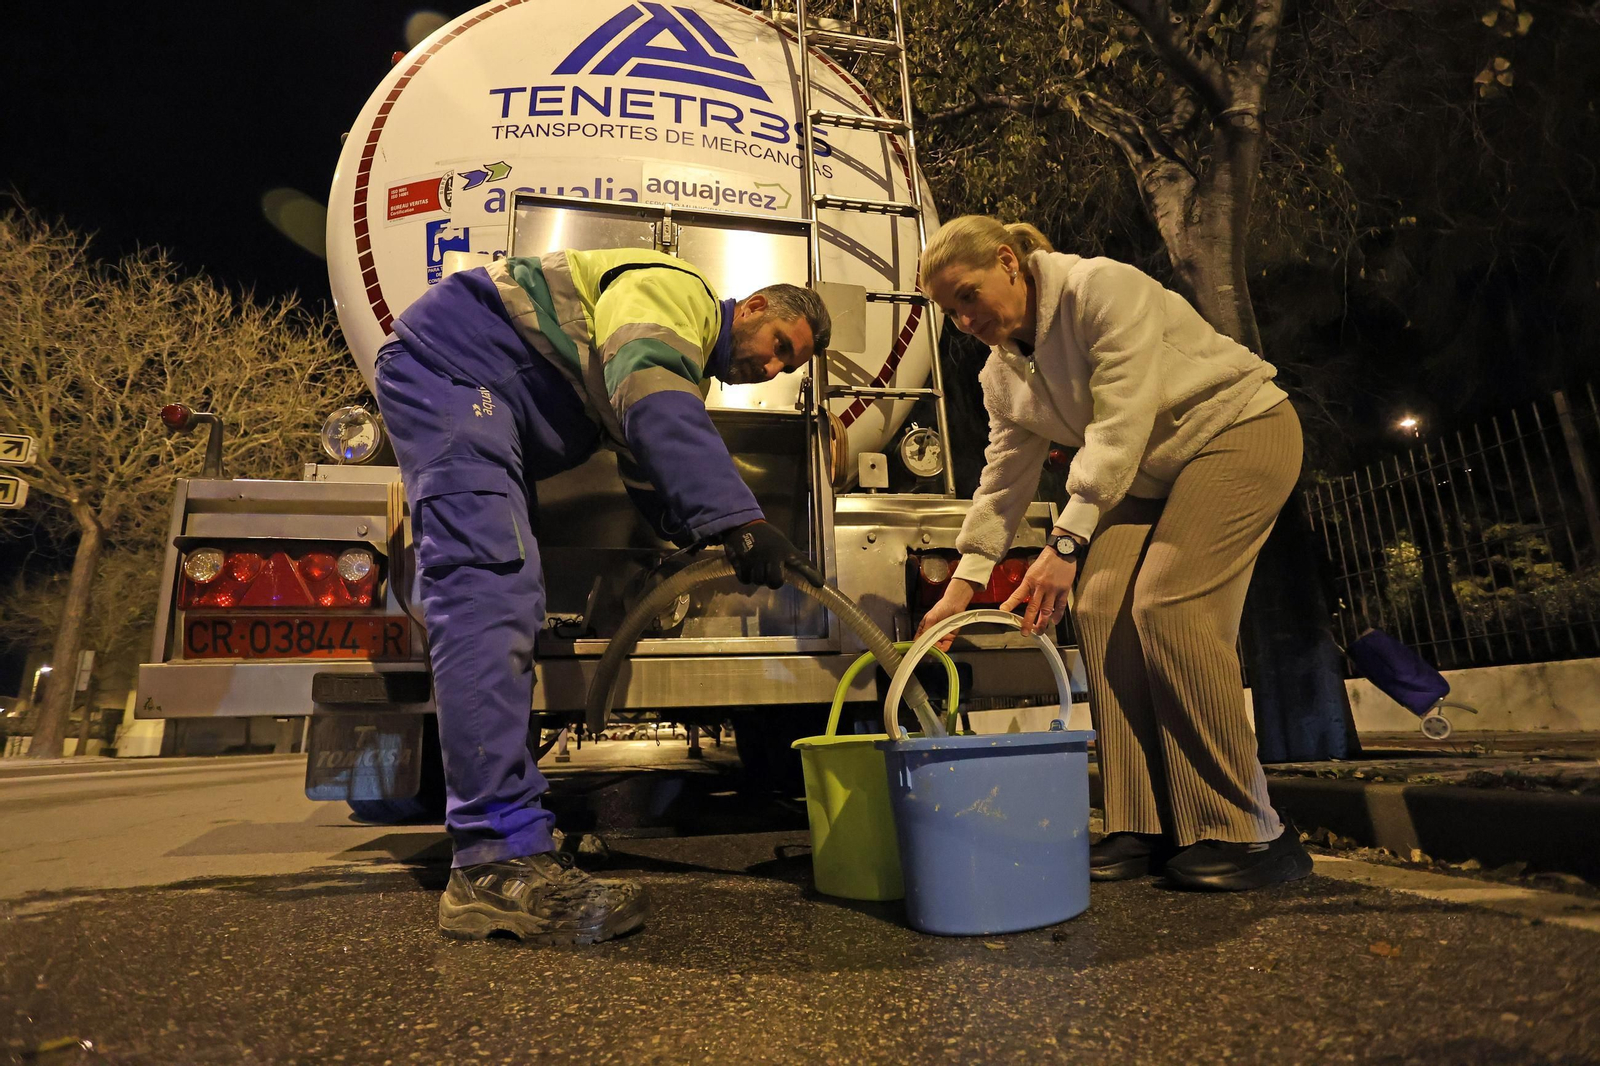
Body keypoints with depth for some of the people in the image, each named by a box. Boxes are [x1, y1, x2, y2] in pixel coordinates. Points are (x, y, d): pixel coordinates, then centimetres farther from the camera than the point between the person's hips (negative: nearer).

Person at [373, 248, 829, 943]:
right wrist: (737, 522, -42)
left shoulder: (692, 366, 19)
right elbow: (653, 404, -33)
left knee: (508, 604, 5)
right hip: (449, 365, -10)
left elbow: (652, 483, 10)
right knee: (486, 595, -24)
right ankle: (500, 862, -28)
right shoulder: (676, 291, -12)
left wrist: (703, 536, -10)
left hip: (494, 413, 11)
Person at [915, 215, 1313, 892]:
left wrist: (1065, 544, -35)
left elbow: (1119, 428, -29)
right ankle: (1145, 830, -4)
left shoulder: (1102, 289, -21)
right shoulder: (1003, 374, 3)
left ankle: (1244, 835, -12)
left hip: (1239, 429, -7)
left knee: (1168, 603, -23)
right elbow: (1004, 476, 5)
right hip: (1151, 475, 8)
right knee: (1099, 604, -10)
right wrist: (963, 583, 0)